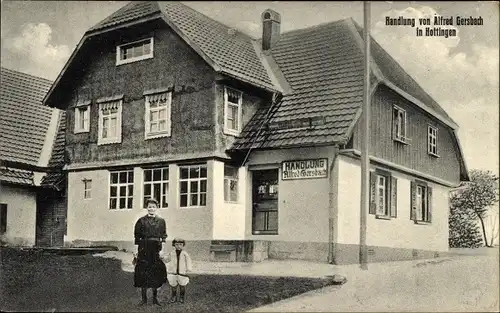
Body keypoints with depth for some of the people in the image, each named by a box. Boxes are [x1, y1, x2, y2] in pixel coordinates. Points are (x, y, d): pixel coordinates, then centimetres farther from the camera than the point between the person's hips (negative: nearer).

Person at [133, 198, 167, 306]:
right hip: (144, 250, -1)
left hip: (156, 249, 1)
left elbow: (164, 236, 11)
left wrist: (163, 248, 1)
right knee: (143, 273, -2)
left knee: (156, 273, 2)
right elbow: (137, 236, 3)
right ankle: (144, 298, 8)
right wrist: (136, 250, -4)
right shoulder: (141, 221, 4)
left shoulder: (161, 221, 9)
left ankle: (155, 298, 12)